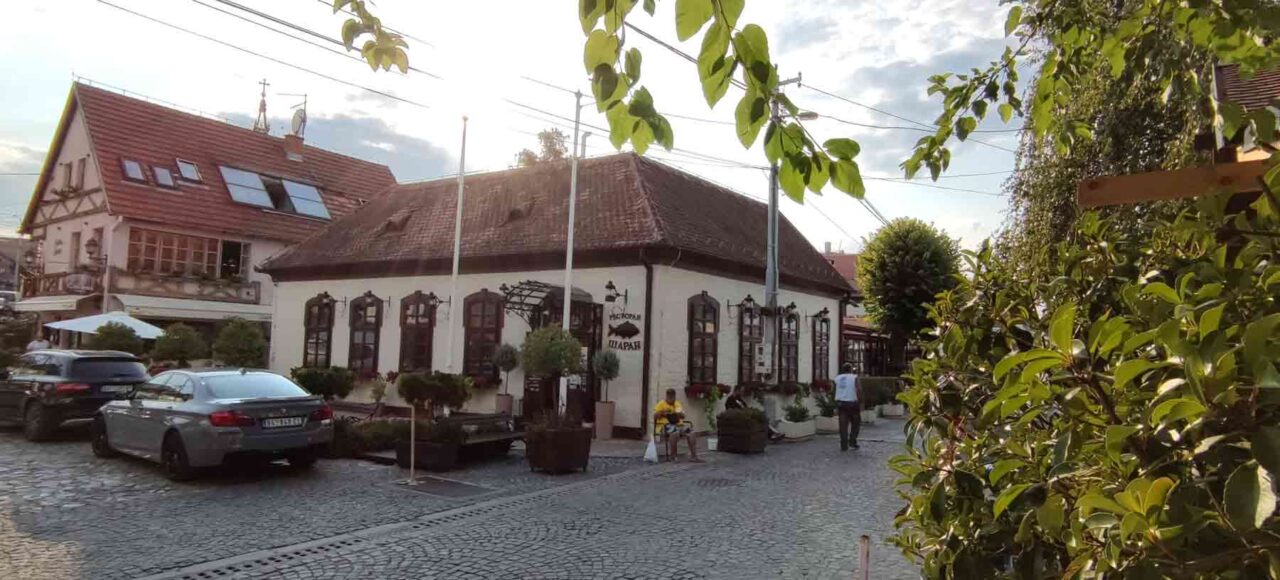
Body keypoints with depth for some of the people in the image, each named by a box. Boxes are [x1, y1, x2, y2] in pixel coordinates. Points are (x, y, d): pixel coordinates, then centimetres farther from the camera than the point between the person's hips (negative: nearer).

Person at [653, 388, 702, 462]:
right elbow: (655, 416, -3)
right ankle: (672, 456, -23)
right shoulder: (661, 404, 4)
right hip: (665, 425, -6)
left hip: (678, 424, 6)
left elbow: (683, 416, 18)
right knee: (675, 433, -39)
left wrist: (680, 414, -5)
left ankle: (693, 456, -13)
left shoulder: (677, 404, 20)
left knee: (692, 433, -19)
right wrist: (662, 412, -20)